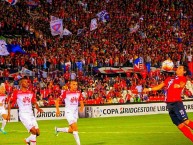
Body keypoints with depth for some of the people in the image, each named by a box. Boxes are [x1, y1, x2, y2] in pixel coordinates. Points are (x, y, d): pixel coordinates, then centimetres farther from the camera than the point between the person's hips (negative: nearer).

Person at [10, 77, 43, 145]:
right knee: (33, 131, -17)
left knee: (37, 133, 3)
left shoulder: (31, 93, 9)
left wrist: (38, 109, -6)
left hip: (31, 114, 6)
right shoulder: (16, 93, -6)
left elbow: (34, 103, 14)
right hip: (23, 114, -6)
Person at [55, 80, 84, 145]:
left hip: (75, 113, 6)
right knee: (75, 128, -16)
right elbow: (57, 100, -2)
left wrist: (82, 107, -16)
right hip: (69, 112, -6)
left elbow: (81, 102, 6)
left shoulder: (78, 93, 2)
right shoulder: (66, 93, -10)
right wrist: (58, 110, -8)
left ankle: (58, 129, 34)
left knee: (71, 130, 11)